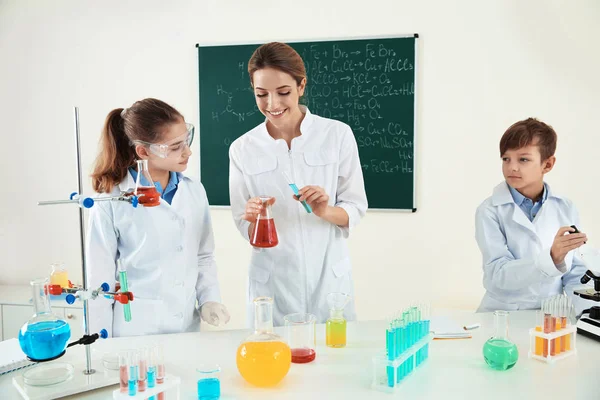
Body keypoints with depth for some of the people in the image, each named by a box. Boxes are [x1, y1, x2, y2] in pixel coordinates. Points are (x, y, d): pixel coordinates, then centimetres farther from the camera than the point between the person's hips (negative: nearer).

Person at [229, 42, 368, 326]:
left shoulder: (338, 134, -6)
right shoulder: (242, 148, -3)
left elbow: (356, 208, -2)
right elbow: (245, 229, 2)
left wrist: (326, 211, -21)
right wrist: (254, 219, -19)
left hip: (328, 277, 0)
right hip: (271, 281, 1)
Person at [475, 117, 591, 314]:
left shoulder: (566, 209, 2)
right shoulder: (490, 211, -9)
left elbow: (575, 274, 6)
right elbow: (498, 275, -16)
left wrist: (585, 313, -9)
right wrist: (552, 258, -28)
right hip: (503, 317, -3)